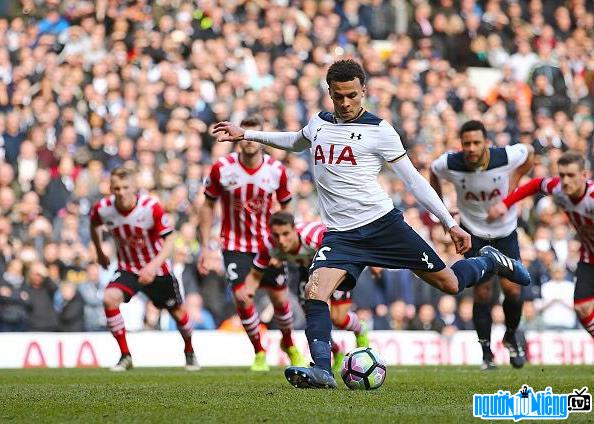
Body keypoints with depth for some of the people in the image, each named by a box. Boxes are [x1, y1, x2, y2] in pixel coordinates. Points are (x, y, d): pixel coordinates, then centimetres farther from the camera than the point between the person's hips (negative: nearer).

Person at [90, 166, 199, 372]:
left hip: (157, 269, -1)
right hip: (127, 268, 1)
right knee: (109, 298, -26)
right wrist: (99, 253, 17)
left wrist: (154, 266, -36)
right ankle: (125, 356, -13)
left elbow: (169, 240, -21)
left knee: (177, 312, 11)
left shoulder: (151, 207, -26)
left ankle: (189, 352, 43)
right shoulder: (103, 209, -17)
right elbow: (95, 225, 9)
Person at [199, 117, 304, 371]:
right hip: (235, 244, -1)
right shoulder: (222, 169, -12)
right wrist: (205, 246, -5)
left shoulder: (276, 170, -9)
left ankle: (289, 344, 32)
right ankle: (259, 353, 9)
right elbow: (208, 206, -2)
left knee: (280, 300, 2)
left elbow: (285, 207, 5)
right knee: (241, 298, -13)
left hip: (268, 242, 1)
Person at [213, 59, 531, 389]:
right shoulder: (319, 123, 11)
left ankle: (490, 263, 34)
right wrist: (245, 134, 32)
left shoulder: (378, 130, -4)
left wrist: (450, 224, -3)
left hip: (383, 222, -3)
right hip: (340, 235, 3)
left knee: (449, 284, 3)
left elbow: (413, 179, 0)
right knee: (314, 293, -23)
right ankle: (321, 370, -28)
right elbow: (296, 142, 36)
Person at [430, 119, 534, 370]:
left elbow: (529, 152, 1)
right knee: (482, 290, -8)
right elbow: (433, 172, 5)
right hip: (473, 233, 0)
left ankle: (511, 337, 21)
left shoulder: (506, 157, -23)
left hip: (505, 232, 0)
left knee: (512, 288, -8)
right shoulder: (449, 164, -21)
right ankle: (486, 353, 7)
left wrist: (512, 185, -4)